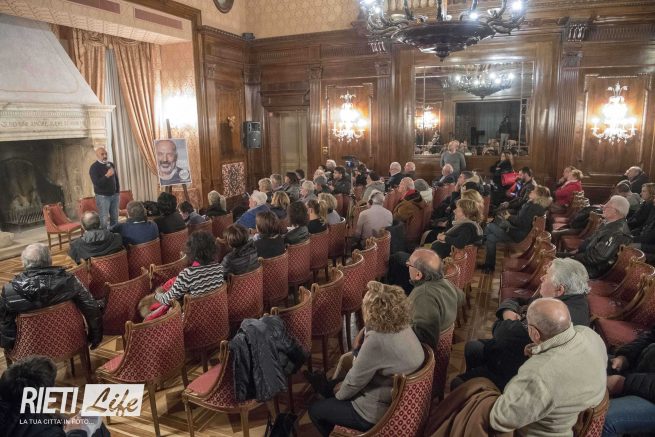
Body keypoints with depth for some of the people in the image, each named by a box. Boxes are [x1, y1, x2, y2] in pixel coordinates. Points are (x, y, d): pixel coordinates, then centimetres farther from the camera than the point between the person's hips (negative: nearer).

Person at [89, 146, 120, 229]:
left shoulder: (111, 165, 9)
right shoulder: (94, 167, -9)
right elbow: (97, 183, -19)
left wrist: (118, 191, 14)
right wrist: (107, 175, -27)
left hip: (114, 195, 5)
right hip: (102, 196, -5)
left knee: (115, 218, 7)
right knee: (104, 220, -5)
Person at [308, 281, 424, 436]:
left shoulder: (376, 341, -33)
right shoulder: (403, 327, -7)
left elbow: (354, 382, -19)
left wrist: (339, 395, -1)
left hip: (379, 412, -8)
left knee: (314, 410, 9)